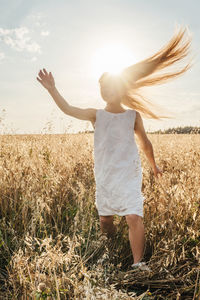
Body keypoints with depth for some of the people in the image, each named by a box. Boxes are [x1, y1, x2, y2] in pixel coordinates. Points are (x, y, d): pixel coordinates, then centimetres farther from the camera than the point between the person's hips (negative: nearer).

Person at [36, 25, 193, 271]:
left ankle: (138, 263, -4)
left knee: (134, 218, -15)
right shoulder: (96, 115, 3)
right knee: (105, 218, 13)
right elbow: (68, 109, -10)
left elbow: (145, 142, 12)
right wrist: (52, 89, -20)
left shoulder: (133, 116, 1)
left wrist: (153, 165, 22)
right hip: (104, 177, 2)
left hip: (129, 176, -2)